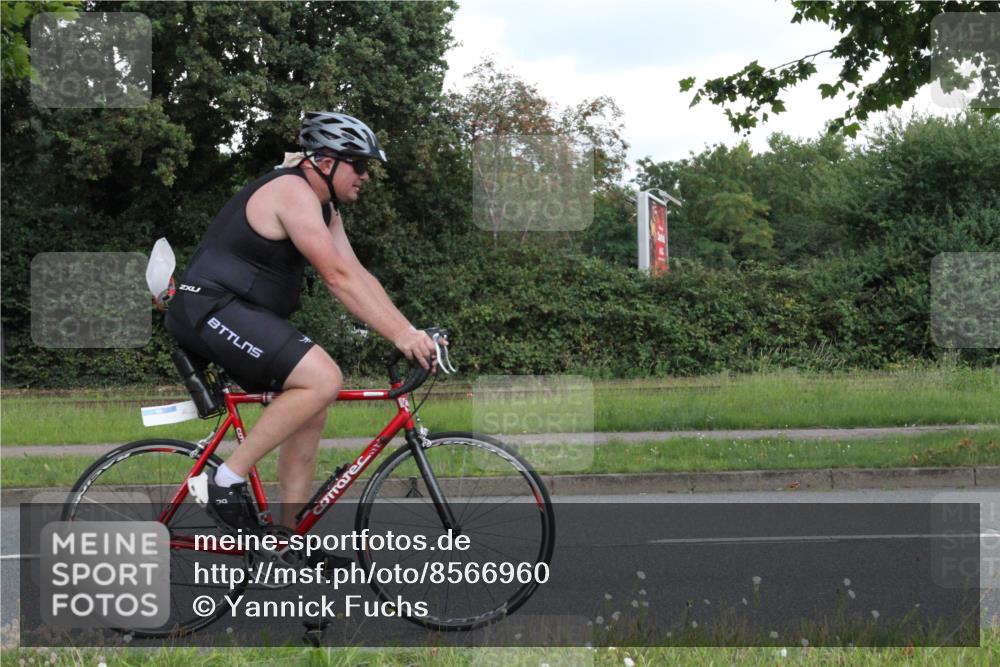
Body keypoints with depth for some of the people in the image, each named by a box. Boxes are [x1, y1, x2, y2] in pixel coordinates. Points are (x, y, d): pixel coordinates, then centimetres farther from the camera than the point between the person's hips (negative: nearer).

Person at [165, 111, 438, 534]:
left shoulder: (325, 208, 16)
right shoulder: (294, 193, -16)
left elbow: (358, 274, 10)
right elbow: (337, 278, -22)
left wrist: (411, 331, -1)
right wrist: (399, 335, -24)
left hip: (239, 314, 11)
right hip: (209, 309, -11)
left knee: (311, 410, 10)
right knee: (323, 380, -24)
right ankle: (228, 482, -17)